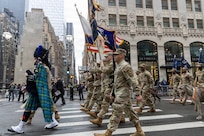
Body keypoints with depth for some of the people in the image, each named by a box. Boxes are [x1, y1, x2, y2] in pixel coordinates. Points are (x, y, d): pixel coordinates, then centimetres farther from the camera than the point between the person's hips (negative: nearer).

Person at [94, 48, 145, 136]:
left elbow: (133, 81, -19)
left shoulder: (125, 66, -14)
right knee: (129, 111, 14)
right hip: (119, 92, 10)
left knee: (116, 112, -6)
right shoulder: (118, 66, 17)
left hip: (123, 92, -10)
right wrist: (112, 92, 23)